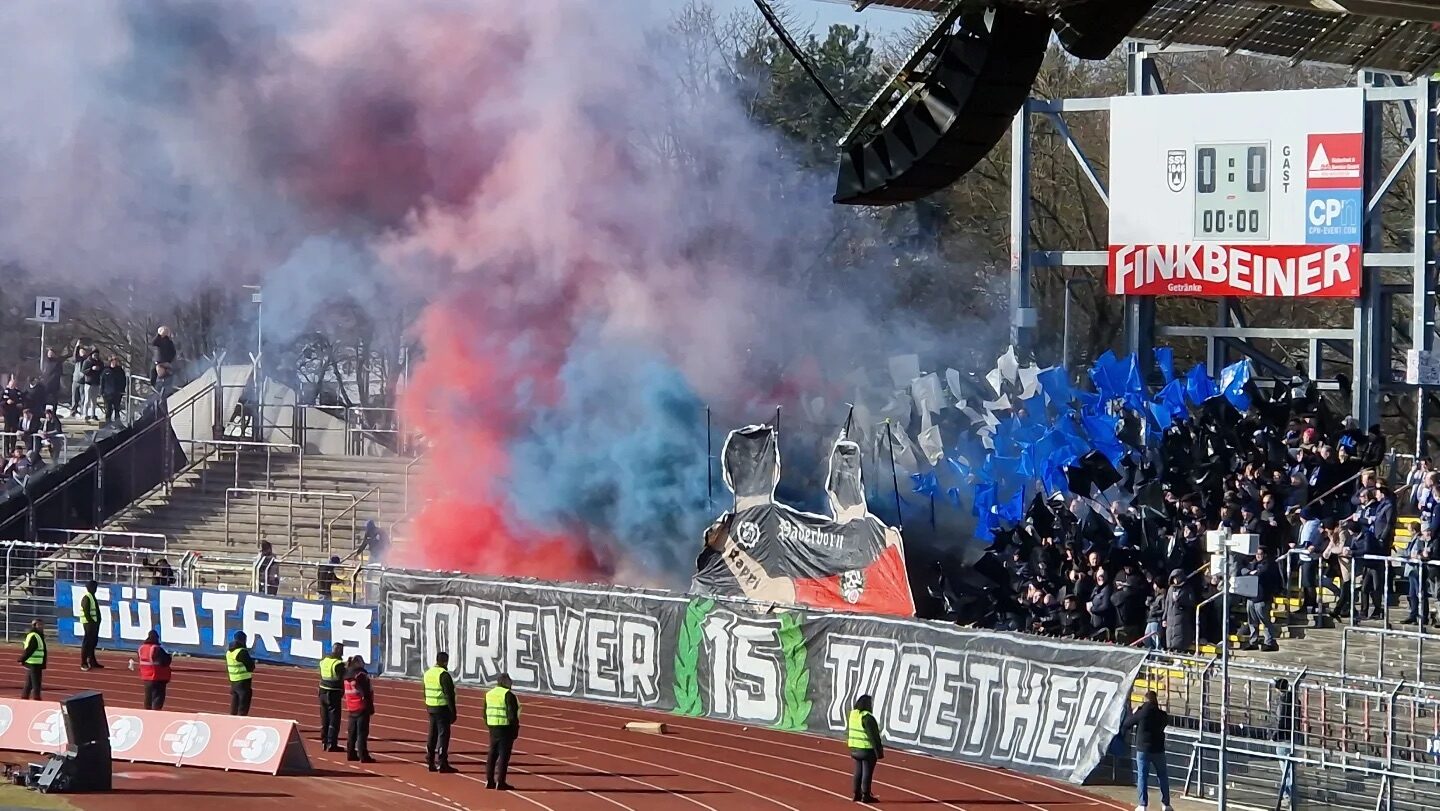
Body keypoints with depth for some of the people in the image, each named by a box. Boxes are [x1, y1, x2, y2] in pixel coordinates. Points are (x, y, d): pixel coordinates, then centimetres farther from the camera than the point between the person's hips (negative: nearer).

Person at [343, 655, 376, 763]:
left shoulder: (347, 676, 9)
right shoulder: (361, 676, -14)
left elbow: (346, 692, 14)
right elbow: (366, 693, -15)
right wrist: (370, 707, -9)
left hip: (351, 709, 7)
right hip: (362, 709, -7)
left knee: (351, 733, 15)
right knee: (362, 733, -6)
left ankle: (350, 754, 19)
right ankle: (363, 756, -7)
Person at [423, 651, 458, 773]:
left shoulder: (428, 673, 10)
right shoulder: (444, 675, -16)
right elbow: (449, 695, -17)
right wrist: (453, 713, -14)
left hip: (431, 708, 8)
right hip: (442, 708, -8)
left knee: (432, 735, 14)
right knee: (443, 735, -4)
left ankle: (430, 762, 17)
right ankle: (442, 764, -6)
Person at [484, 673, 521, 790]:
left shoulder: (489, 694, 11)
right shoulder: (508, 695, -13)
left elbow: (485, 714, 15)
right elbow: (512, 715, -17)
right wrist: (515, 730, -8)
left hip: (493, 728, 7)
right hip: (505, 728, -7)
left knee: (492, 754, 14)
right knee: (504, 755, -3)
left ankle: (489, 780, 16)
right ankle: (500, 782, -3)